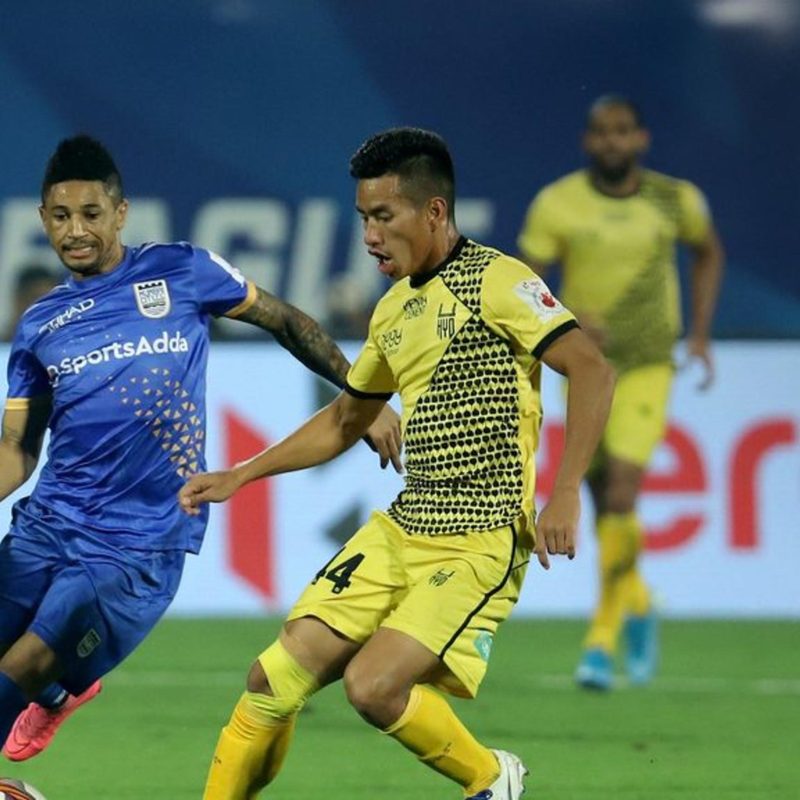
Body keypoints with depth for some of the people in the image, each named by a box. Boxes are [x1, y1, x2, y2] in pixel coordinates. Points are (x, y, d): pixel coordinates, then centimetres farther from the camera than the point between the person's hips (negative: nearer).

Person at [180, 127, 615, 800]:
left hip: (482, 542, -8)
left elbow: (591, 370, -18)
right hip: (400, 532, 8)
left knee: (373, 685, -21)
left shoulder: (493, 280, -10)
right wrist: (238, 477, 25)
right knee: (277, 678, -2)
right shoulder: (395, 309, 16)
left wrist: (565, 492, -27)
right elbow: (346, 419, 30)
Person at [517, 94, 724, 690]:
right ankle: (637, 607, 39)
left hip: (648, 367, -1)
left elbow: (708, 252, 18)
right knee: (605, 501, 11)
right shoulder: (557, 204, -7)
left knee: (620, 493, -18)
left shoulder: (676, 199, -2)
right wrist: (568, 317, -28)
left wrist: (701, 334, 10)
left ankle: (603, 640, -11)